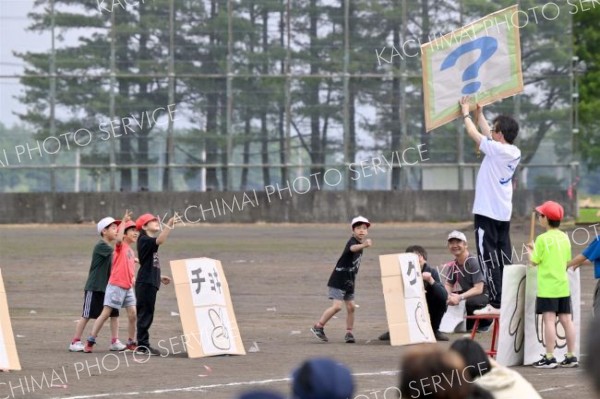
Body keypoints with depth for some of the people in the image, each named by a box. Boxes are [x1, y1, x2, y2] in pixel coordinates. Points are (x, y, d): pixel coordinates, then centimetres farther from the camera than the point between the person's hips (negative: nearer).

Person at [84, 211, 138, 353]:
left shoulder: (131, 251, 16)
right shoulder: (120, 246, -6)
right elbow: (119, 238, -31)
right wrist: (124, 221, -27)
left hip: (128, 288, 7)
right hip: (116, 285, -7)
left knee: (133, 315, 1)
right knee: (105, 313, -6)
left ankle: (131, 343, 13)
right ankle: (90, 341, -3)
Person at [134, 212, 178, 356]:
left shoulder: (150, 242, 19)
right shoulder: (144, 240, -11)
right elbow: (160, 240, -31)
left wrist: (159, 277, 19)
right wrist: (169, 226, -38)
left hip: (150, 283, 10)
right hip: (145, 283, -10)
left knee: (147, 314, 13)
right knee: (145, 313, -8)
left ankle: (143, 345, 18)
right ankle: (142, 345, -6)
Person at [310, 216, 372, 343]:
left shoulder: (360, 242, 7)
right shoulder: (352, 241, -20)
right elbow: (353, 248, -47)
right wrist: (364, 245, -67)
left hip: (349, 281, 8)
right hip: (338, 280, -8)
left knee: (351, 307, 6)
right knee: (337, 306, -14)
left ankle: (349, 333, 15)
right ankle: (318, 327, 0)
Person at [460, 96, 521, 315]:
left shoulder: (496, 149, -15)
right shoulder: (514, 153, 6)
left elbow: (474, 133, -2)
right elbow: (487, 135, 23)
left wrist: (466, 114, 14)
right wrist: (479, 115, 31)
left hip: (487, 212, -8)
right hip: (504, 213, 8)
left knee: (488, 257, -8)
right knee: (504, 258, 8)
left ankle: (496, 302, -13)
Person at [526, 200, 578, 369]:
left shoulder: (543, 239, -10)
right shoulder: (565, 238, 9)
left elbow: (535, 261, -8)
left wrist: (530, 252, 14)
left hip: (547, 288, -6)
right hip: (563, 285, 7)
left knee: (549, 320, -7)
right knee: (566, 319, 7)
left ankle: (549, 358, -10)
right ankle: (571, 356, 9)